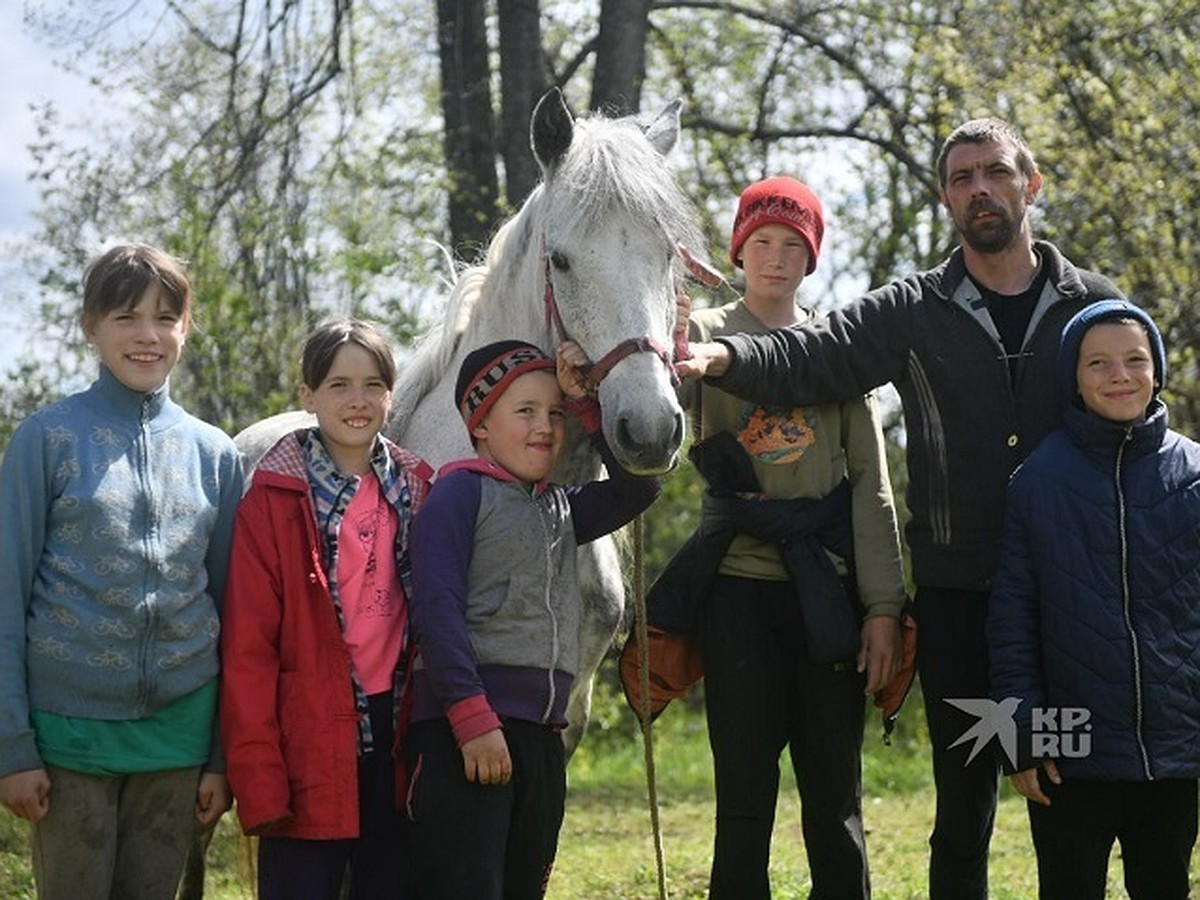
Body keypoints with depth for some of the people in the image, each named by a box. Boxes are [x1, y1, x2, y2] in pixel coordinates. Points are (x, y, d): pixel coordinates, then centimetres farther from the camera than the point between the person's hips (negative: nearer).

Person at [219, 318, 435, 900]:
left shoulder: (414, 492, 9)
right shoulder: (274, 502, -4)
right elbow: (247, 649, -8)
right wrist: (258, 777, -14)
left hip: (397, 736, 4)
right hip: (308, 744, -4)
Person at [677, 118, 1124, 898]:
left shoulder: (1093, 306, 5)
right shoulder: (914, 313, 3)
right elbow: (810, 359, -11)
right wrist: (725, 357, -32)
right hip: (957, 591, 0)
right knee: (964, 797, 6)